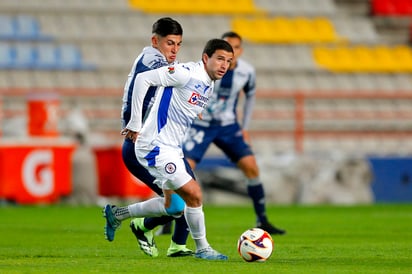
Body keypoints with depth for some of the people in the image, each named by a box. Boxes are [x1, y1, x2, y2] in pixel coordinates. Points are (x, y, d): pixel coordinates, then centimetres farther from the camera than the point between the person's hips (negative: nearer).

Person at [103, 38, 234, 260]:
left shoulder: (209, 87, 10)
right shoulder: (186, 73, -18)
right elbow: (143, 79, -20)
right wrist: (135, 124, -17)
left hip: (173, 150, 10)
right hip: (156, 147, -10)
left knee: (174, 206, 17)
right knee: (194, 194, -13)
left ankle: (116, 214, 32)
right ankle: (202, 248, 3)